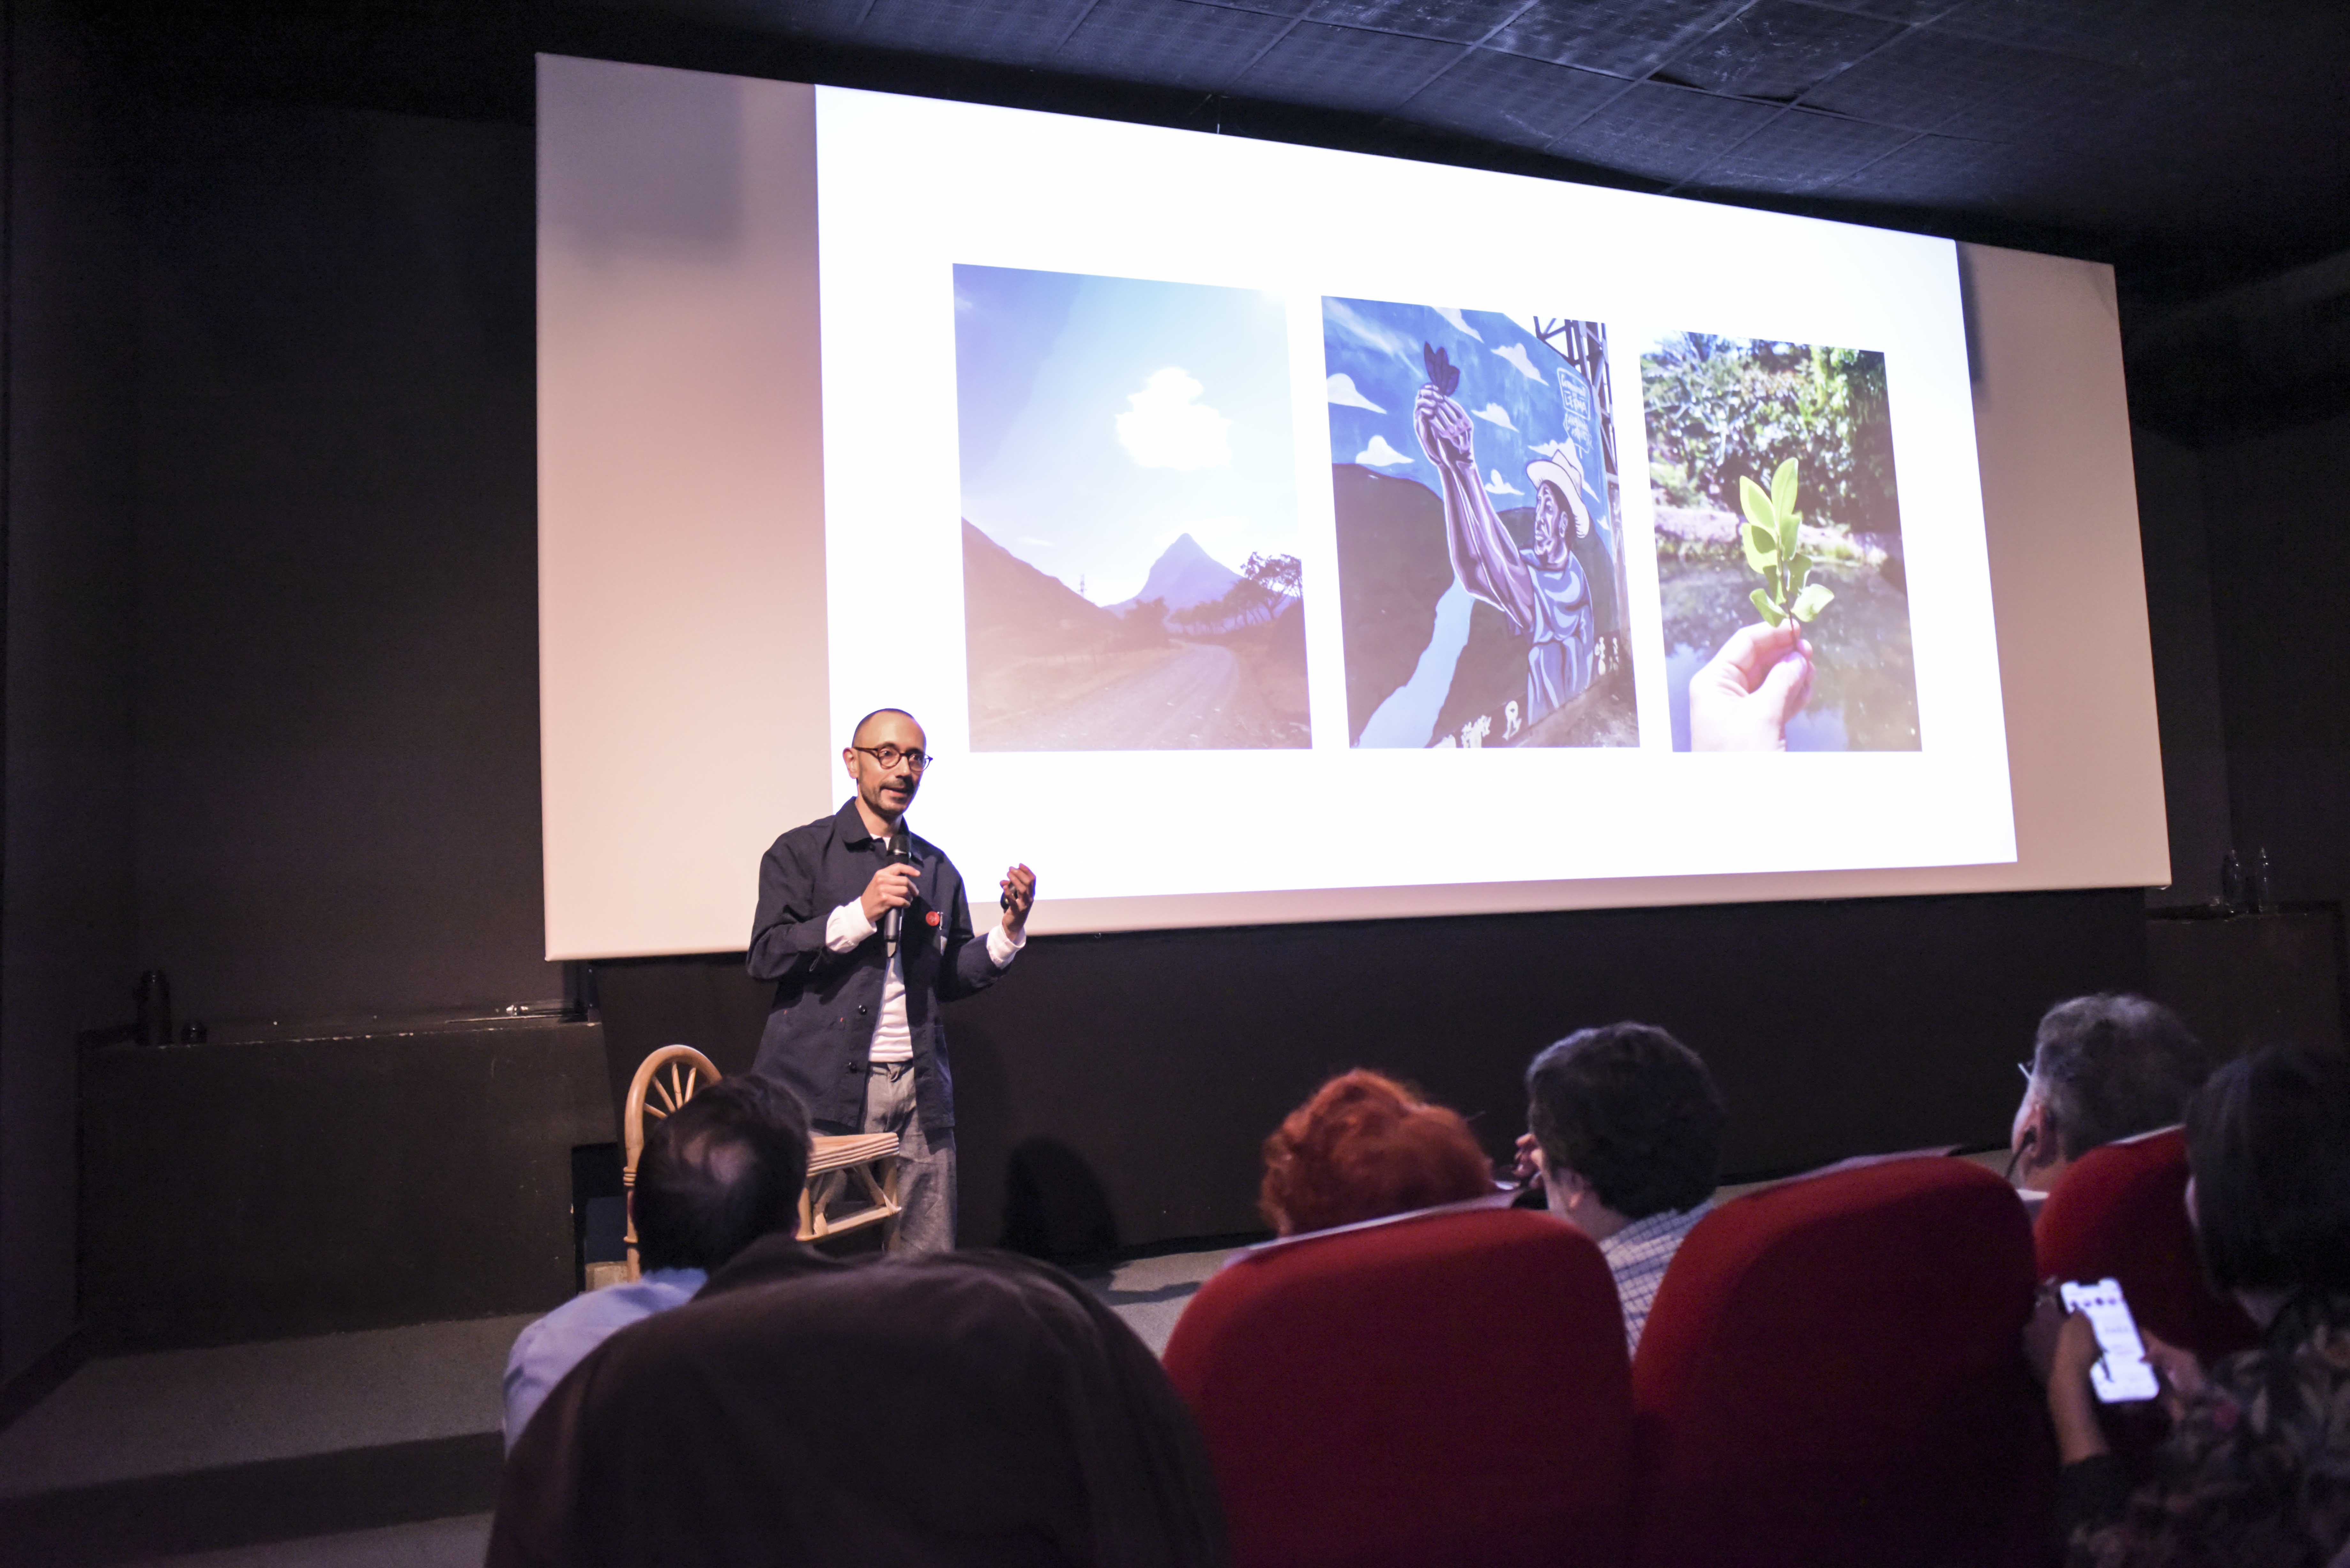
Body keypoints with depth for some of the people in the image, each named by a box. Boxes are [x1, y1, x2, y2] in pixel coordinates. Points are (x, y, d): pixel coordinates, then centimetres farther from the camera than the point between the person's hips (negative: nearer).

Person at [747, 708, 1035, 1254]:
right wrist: (861, 912, -13)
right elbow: (765, 957, -6)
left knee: (929, 1265, 3)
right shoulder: (801, 852, 4)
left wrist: (1010, 929, 4)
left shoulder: (936, 868, 18)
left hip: (919, 1089, 4)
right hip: (826, 1086, -4)